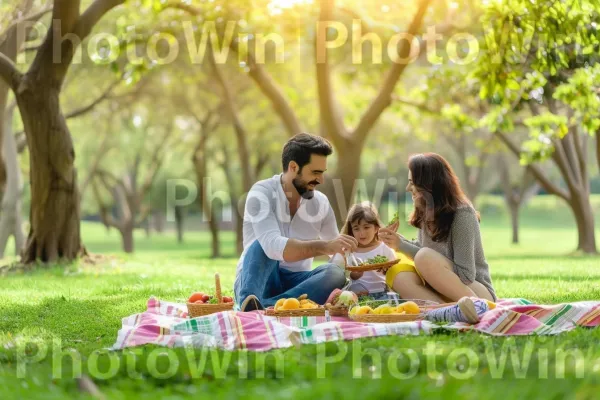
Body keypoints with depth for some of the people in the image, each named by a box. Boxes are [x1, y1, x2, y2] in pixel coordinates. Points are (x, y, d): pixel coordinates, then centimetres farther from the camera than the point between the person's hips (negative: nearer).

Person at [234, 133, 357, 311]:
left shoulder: (321, 202, 2)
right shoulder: (261, 193, -15)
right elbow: (273, 246, -32)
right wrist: (325, 246, -42)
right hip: (257, 280, -4)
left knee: (335, 273, -27)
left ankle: (264, 306, -44)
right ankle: (248, 301, -54)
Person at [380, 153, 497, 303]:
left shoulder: (462, 214, -17)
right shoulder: (426, 213, 4)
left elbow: (465, 275, -20)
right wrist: (400, 243, -2)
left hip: (478, 293, -7)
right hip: (443, 293, 7)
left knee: (425, 258, -29)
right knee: (397, 275, -19)